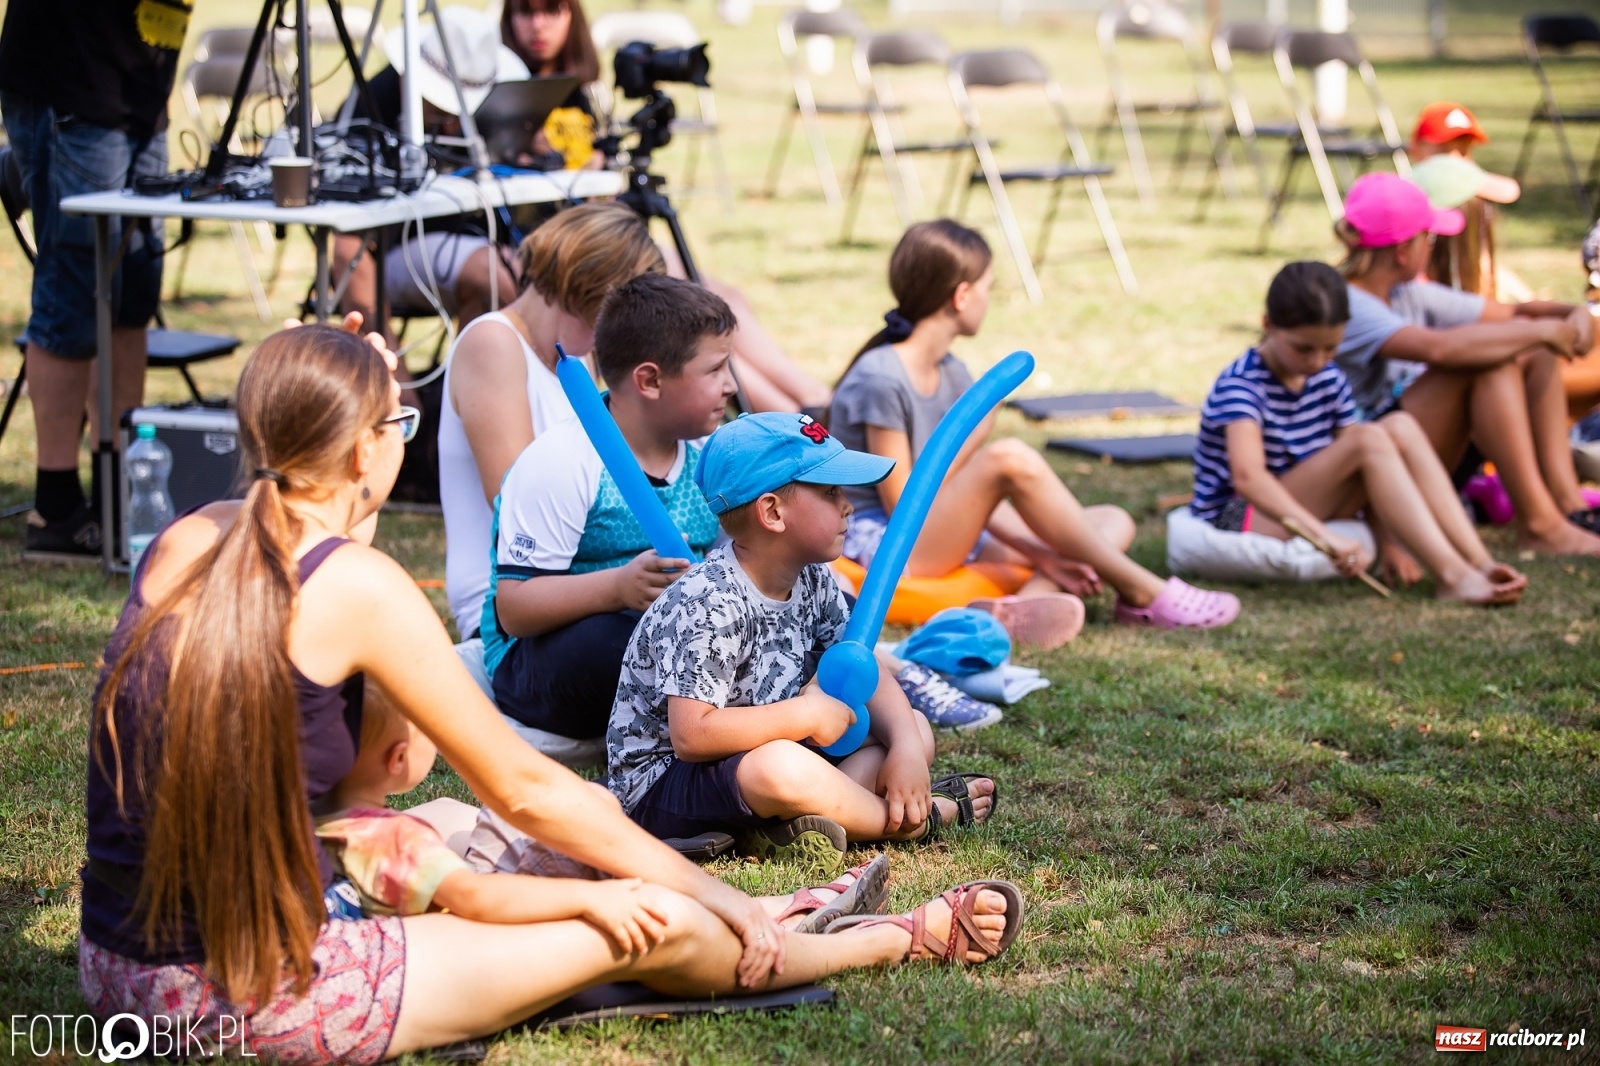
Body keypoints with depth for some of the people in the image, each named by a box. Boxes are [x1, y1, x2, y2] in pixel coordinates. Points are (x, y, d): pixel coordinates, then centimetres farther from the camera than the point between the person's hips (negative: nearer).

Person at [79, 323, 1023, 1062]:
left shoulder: (184, 542, 4)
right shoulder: (355, 584, -16)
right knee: (660, 926, 3)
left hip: (115, 976, 8)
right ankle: (904, 939, 28)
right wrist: (712, 892, 7)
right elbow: (521, 788, -6)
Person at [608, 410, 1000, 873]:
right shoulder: (710, 605, -25)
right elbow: (692, 735, -31)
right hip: (662, 780, -9)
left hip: (755, 753, 10)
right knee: (781, 769, -40)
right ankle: (916, 819, -13)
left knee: (915, 730, 6)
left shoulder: (812, 581, 2)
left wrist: (906, 746, -13)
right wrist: (807, 713, -24)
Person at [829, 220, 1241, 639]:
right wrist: (972, 435, -16)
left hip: (947, 539, 9)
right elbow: (904, 506, -17)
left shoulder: (953, 376, 11)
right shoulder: (879, 381, -16)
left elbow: (977, 496, 5)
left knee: (1113, 522, -3)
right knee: (1010, 459, -31)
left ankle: (1026, 604, -36)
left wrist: (1039, 553, -8)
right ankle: (1142, 593, -21)